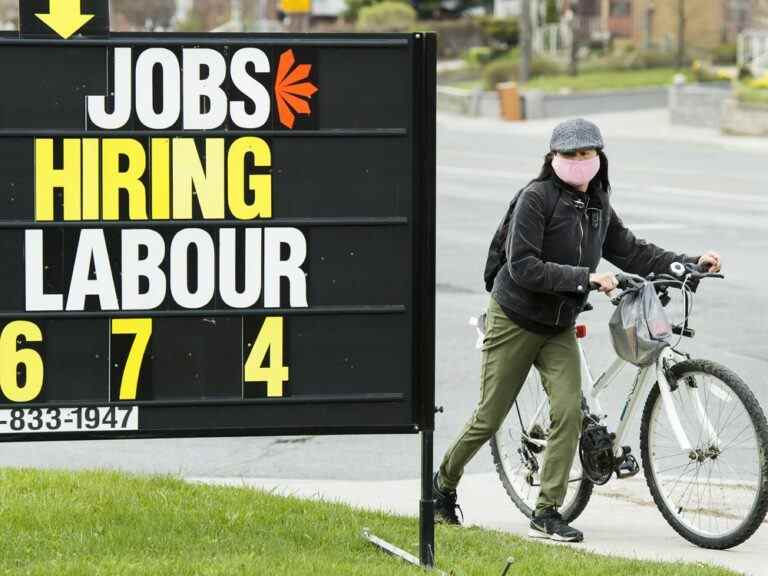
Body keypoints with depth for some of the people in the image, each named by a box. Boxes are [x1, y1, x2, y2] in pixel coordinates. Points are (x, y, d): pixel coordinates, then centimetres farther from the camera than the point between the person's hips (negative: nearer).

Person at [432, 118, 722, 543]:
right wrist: (584, 277, -28)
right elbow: (522, 267, -24)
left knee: (568, 412, -12)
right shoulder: (536, 198, -16)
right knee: (489, 418, 1)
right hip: (515, 320, -5)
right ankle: (444, 484, 26)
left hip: (559, 328, 5)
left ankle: (546, 514, -7)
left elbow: (631, 252, 10)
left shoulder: (598, 206, 5)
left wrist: (689, 264, -1)